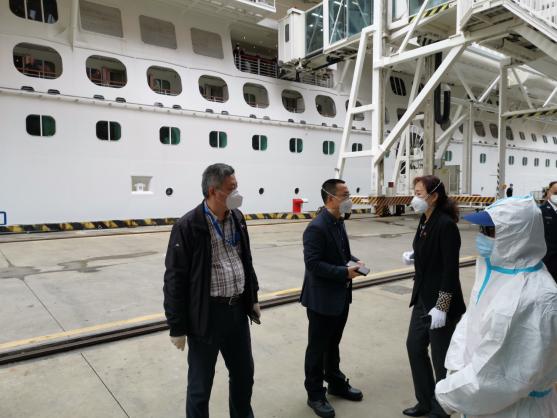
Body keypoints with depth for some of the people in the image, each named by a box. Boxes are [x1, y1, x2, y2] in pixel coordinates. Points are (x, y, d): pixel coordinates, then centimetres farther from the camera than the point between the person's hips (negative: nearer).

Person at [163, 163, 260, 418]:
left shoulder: (237, 218, 3)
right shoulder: (188, 226, -17)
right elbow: (175, 280, -14)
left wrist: (253, 298, 16)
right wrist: (177, 327, -12)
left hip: (238, 310, 6)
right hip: (206, 315, -6)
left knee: (244, 373, 22)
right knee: (200, 383, 13)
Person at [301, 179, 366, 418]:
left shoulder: (339, 222, 6)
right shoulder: (316, 228, -22)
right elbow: (313, 264, -25)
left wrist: (354, 261, -2)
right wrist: (345, 272, -23)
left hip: (340, 296, 9)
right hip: (322, 299, -8)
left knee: (333, 344, 24)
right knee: (318, 348, 8)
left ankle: (336, 384, 41)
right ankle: (315, 395, 24)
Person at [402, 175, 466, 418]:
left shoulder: (446, 225, -20)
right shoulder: (425, 220, 6)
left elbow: (451, 270, -21)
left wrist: (441, 307, -22)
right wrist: (413, 257, -2)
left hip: (440, 302, -9)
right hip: (423, 297, 9)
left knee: (441, 358, 8)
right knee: (414, 346, 17)